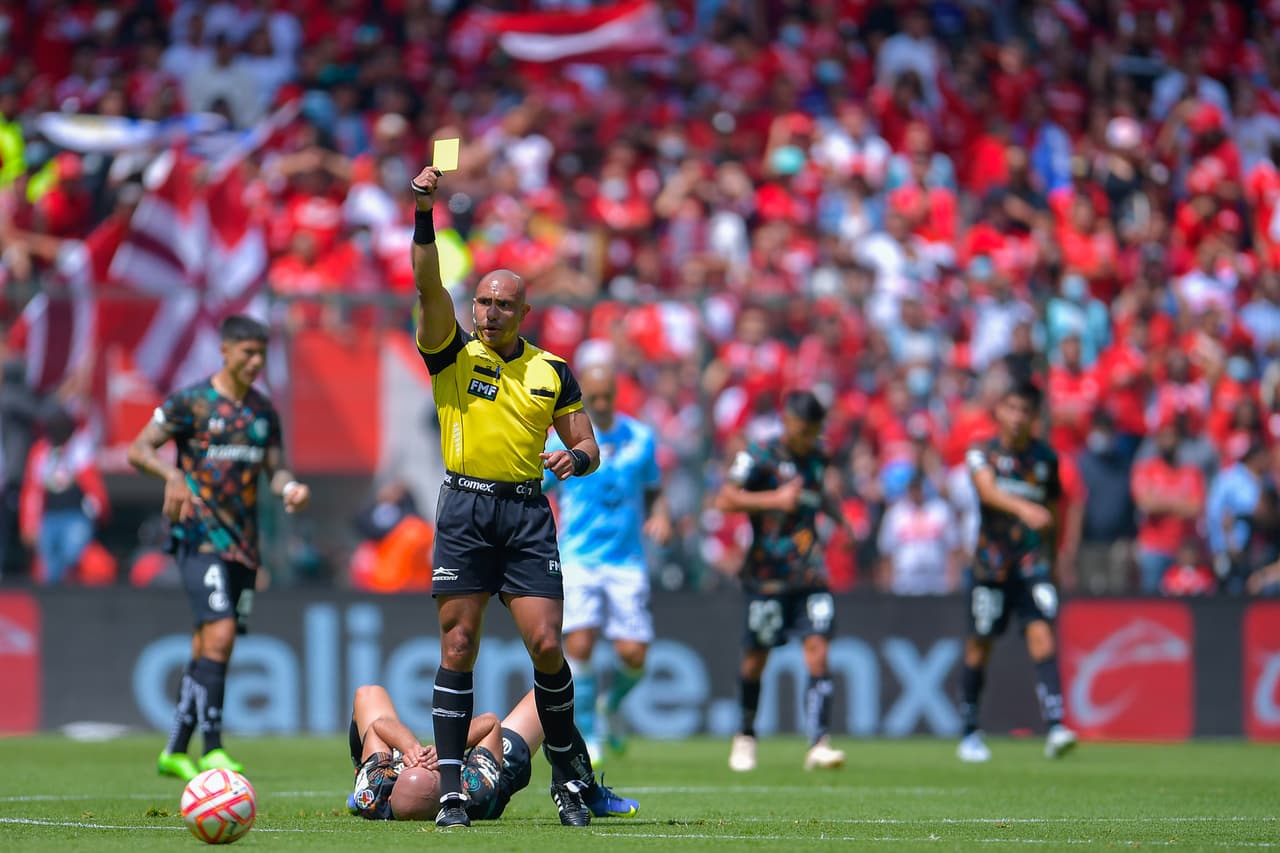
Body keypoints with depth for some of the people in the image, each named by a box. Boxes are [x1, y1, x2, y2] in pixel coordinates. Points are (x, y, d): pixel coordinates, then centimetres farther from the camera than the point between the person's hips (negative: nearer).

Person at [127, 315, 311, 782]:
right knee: (220, 633, -20)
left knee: (207, 649, 9)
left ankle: (174, 752, 18)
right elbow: (139, 449, -6)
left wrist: (290, 486, -9)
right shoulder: (191, 401, -4)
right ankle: (211, 751, -17)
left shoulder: (263, 411, 14)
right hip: (199, 535, -6)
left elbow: (274, 467, 15)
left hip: (243, 543, 6)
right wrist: (174, 475, -26)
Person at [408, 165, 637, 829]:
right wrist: (423, 216, -24)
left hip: (528, 512, 1)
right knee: (457, 649, -4)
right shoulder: (452, 355, 4)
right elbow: (428, 286, -11)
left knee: (546, 645, -6)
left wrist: (576, 458, -10)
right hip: (465, 509, -1)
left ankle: (570, 775, 10)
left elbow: (587, 444, 15)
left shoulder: (551, 371, 10)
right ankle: (451, 792, -3)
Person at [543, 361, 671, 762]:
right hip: (578, 559, -2)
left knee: (633, 654, -6)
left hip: (627, 561, 2)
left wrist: (659, 516, -2)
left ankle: (610, 707, 27)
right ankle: (587, 737, -3)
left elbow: (653, 490, 19)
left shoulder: (640, 438, 6)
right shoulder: (563, 439, -1)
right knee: (579, 646, -17)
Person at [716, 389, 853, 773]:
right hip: (767, 575, -4)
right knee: (757, 657, 5)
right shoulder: (760, 457, -7)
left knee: (817, 648, -11)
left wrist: (837, 513, 16)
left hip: (810, 575, 4)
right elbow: (725, 499, -16)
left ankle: (818, 744, -16)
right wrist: (775, 500, -22)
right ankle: (746, 737, 27)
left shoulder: (816, 459, 11)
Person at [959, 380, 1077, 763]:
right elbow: (988, 491, -21)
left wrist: (1053, 560, 20)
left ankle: (1055, 727, -25)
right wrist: (1022, 508, -39)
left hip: (1034, 561, 1)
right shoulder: (983, 452, -1)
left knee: (1041, 634, -15)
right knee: (980, 646, 5)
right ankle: (970, 734, 19)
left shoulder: (1046, 457, 8)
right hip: (991, 561, -1)